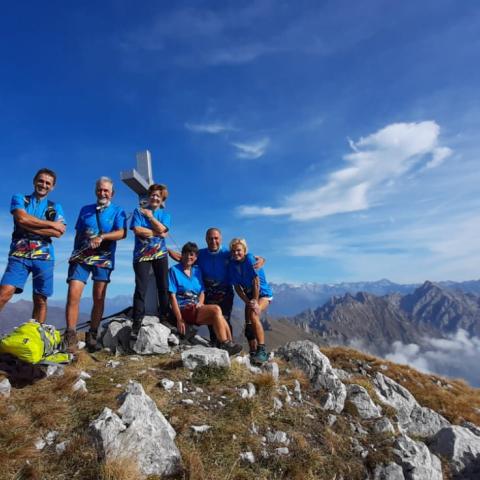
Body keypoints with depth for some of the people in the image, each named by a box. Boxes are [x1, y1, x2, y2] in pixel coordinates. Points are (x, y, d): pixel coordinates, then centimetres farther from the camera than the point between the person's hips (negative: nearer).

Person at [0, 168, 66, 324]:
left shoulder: (56, 207, 13)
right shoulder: (19, 199, 12)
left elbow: (59, 232, -4)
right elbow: (22, 218, -11)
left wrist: (29, 226, -9)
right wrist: (51, 224, -5)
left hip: (44, 257, 2)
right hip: (19, 255, -1)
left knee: (40, 300, 3)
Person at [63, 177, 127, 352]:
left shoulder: (118, 211, 6)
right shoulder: (85, 210, 16)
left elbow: (122, 233, -9)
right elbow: (78, 234, 19)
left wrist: (102, 236, -23)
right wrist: (75, 252, 9)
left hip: (103, 259, -1)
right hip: (81, 257, 2)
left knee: (99, 298, 2)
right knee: (73, 295, -11)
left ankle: (92, 335, 13)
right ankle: (70, 336, -5)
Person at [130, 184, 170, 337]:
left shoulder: (165, 214, 12)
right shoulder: (139, 211, 7)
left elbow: (161, 229, -9)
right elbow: (137, 230, -10)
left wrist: (150, 216, -4)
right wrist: (157, 233, -8)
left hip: (160, 254, 2)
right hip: (142, 254, -2)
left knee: (163, 287, 3)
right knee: (141, 288, -9)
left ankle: (165, 318, 12)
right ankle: (137, 323, -6)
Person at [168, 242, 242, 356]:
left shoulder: (197, 270, 16)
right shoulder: (174, 270, -1)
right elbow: (172, 296, -7)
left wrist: (200, 303, -7)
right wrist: (179, 320, -13)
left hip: (196, 308, 6)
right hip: (183, 309, -5)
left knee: (219, 318, -22)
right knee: (216, 309, -25)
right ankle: (225, 344, -20)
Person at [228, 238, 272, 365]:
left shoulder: (250, 259, -22)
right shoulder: (232, 265, -6)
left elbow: (256, 281, -23)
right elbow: (237, 287, -6)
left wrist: (255, 301, -20)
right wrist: (247, 302, -16)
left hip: (263, 294, -6)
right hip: (249, 295, 6)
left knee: (254, 314, -28)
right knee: (248, 325, 3)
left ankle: (262, 351, -25)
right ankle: (253, 353, 17)